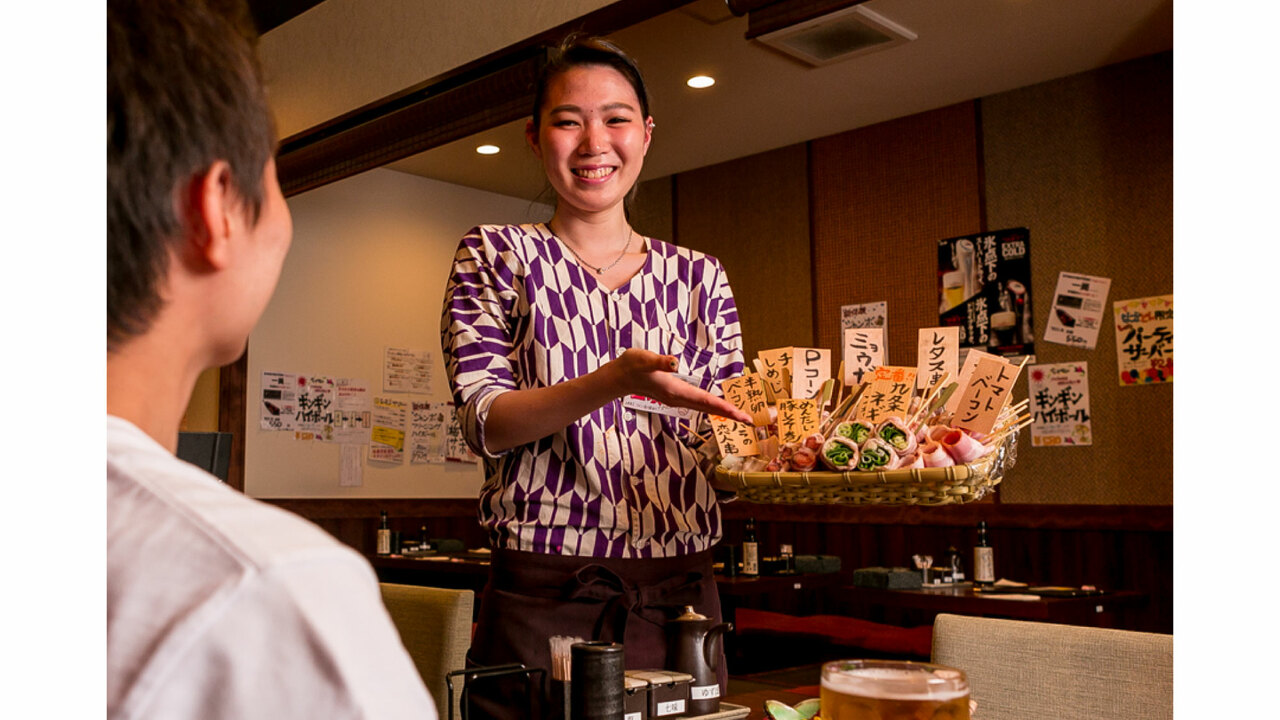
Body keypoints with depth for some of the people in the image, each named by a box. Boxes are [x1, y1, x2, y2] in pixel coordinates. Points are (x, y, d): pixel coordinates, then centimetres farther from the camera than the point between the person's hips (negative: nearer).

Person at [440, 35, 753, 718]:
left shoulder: (698, 276, 10)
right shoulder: (495, 254, 2)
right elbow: (484, 421, -9)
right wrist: (617, 380, -25)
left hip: (681, 601, 3)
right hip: (541, 603, -2)